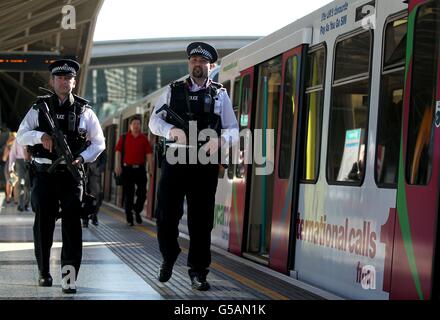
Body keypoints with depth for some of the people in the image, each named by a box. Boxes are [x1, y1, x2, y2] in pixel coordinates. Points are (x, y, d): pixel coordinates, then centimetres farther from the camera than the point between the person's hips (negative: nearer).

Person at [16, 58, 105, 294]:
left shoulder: (84, 111, 6)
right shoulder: (39, 108, 8)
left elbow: (99, 142, 8)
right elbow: (21, 135, 4)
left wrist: (82, 158, -9)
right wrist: (41, 135, -15)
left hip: (71, 175, -1)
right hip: (44, 175, 1)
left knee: (72, 222, -12)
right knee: (43, 224, 6)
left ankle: (69, 275, -15)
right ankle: (44, 272, 21)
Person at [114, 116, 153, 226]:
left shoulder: (144, 138, 6)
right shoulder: (124, 138, 4)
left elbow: (149, 153, 4)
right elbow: (118, 151, 0)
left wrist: (150, 167, -5)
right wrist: (118, 165, -10)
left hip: (140, 168, 1)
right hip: (127, 168, -1)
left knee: (142, 193, -1)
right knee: (128, 194, 2)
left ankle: (137, 211, 23)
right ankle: (129, 218, 8)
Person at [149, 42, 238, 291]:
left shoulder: (220, 95, 10)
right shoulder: (173, 91, 12)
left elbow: (233, 130, 5)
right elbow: (154, 120, 4)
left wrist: (220, 140, -18)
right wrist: (173, 130, -17)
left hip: (204, 164, -1)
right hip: (175, 160, 1)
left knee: (201, 219, 1)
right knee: (167, 214, 0)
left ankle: (198, 272, 11)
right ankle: (169, 258, 25)